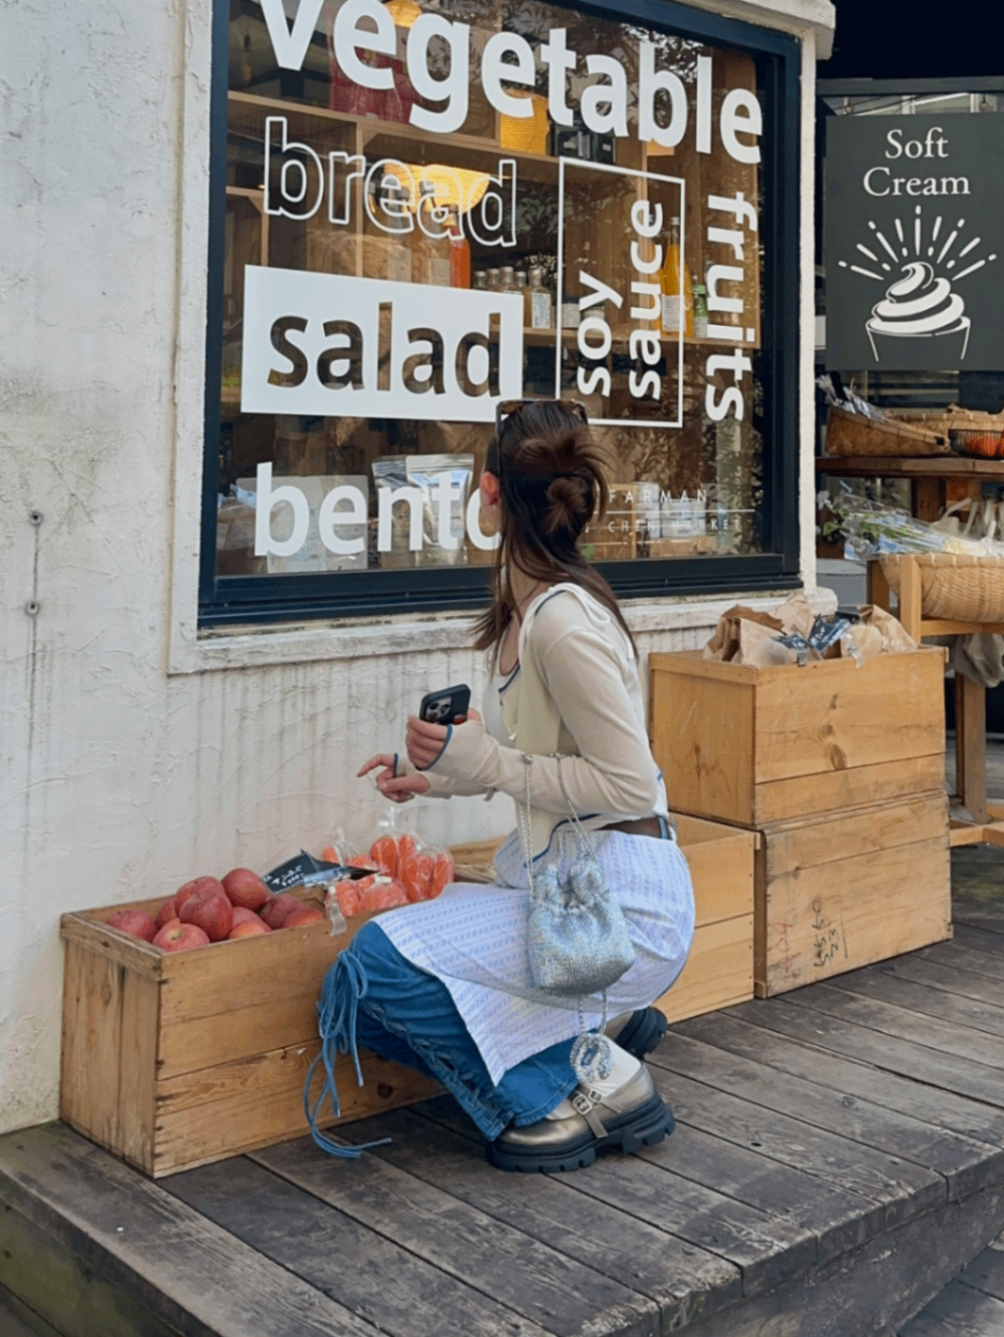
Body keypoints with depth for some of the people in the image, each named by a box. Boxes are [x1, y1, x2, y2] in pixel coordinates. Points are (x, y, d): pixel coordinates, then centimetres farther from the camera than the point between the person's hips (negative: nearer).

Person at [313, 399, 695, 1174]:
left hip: (621, 904, -9)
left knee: (389, 966, -20)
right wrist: (441, 775, 10)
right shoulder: (530, 602, 7)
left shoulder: (565, 622, -21)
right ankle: (597, 1026, 13)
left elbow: (630, 787, -21)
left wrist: (486, 762, -20)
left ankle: (591, 1089, -2)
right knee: (360, 997, 8)